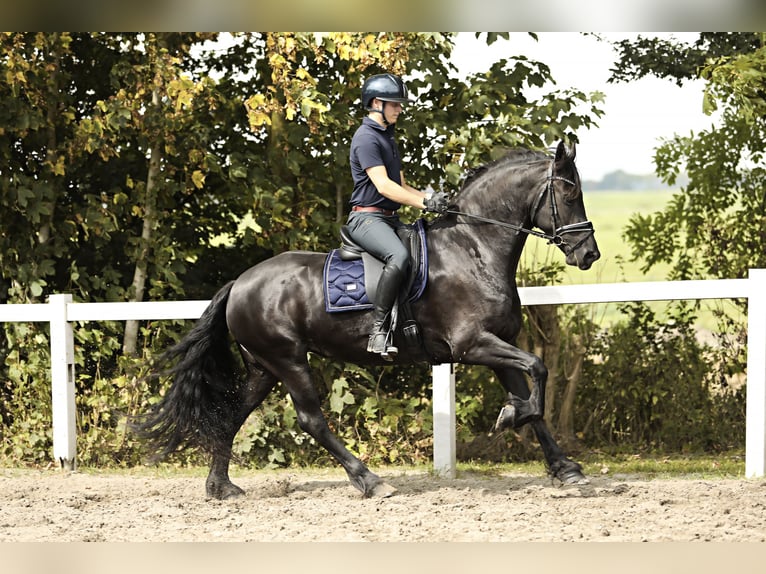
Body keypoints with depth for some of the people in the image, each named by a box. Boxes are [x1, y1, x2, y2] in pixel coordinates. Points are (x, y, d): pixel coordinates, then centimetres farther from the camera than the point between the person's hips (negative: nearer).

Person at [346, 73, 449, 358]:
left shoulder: (388, 138, 22)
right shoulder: (366, 138, -10)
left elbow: (401, 186, 24)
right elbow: (383, 186, -19)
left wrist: (432, 198, 6)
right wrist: (424, 202, -22)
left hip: (390, 218, 11)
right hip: (367, 218, -11)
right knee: (399, 256, -35)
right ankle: (379, 331, -36)